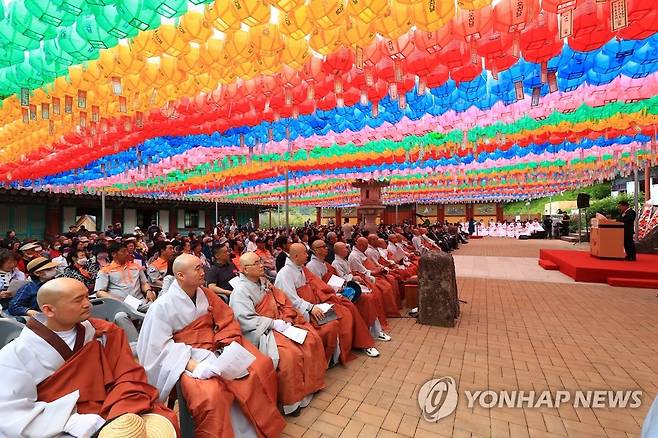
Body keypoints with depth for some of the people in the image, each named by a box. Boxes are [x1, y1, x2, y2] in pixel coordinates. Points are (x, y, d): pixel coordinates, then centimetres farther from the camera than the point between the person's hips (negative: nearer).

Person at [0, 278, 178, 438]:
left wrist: (125, 414, -18)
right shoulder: (16, 354, -1)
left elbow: (129, 377, 1)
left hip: (114, 415, 2)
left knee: (161, 423, -22)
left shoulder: (104, 332, 4)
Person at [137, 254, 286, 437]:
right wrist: (193, 365, -24)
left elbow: (227, 320, 4)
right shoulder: (162, 306, -10)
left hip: (218, 348, 5)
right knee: (211, 395, -34)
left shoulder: (205, 294, 4)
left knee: (262, 365, -12)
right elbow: (163, 346, -12)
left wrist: (228, 347, -13)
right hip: (187, 357, -4)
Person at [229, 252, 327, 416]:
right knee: (290, 353, -28)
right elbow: (247, 320, -21)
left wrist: (286, 319, -5)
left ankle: (310, 384, 16)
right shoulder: (241, 290, -14)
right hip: (261, 332, -8)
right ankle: (291, 400, -5)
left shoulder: (264, 282, 10)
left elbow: (283, 301, 12)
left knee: (312, 339, -3)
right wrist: (274, 323, -20)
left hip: (278, 322, 8)